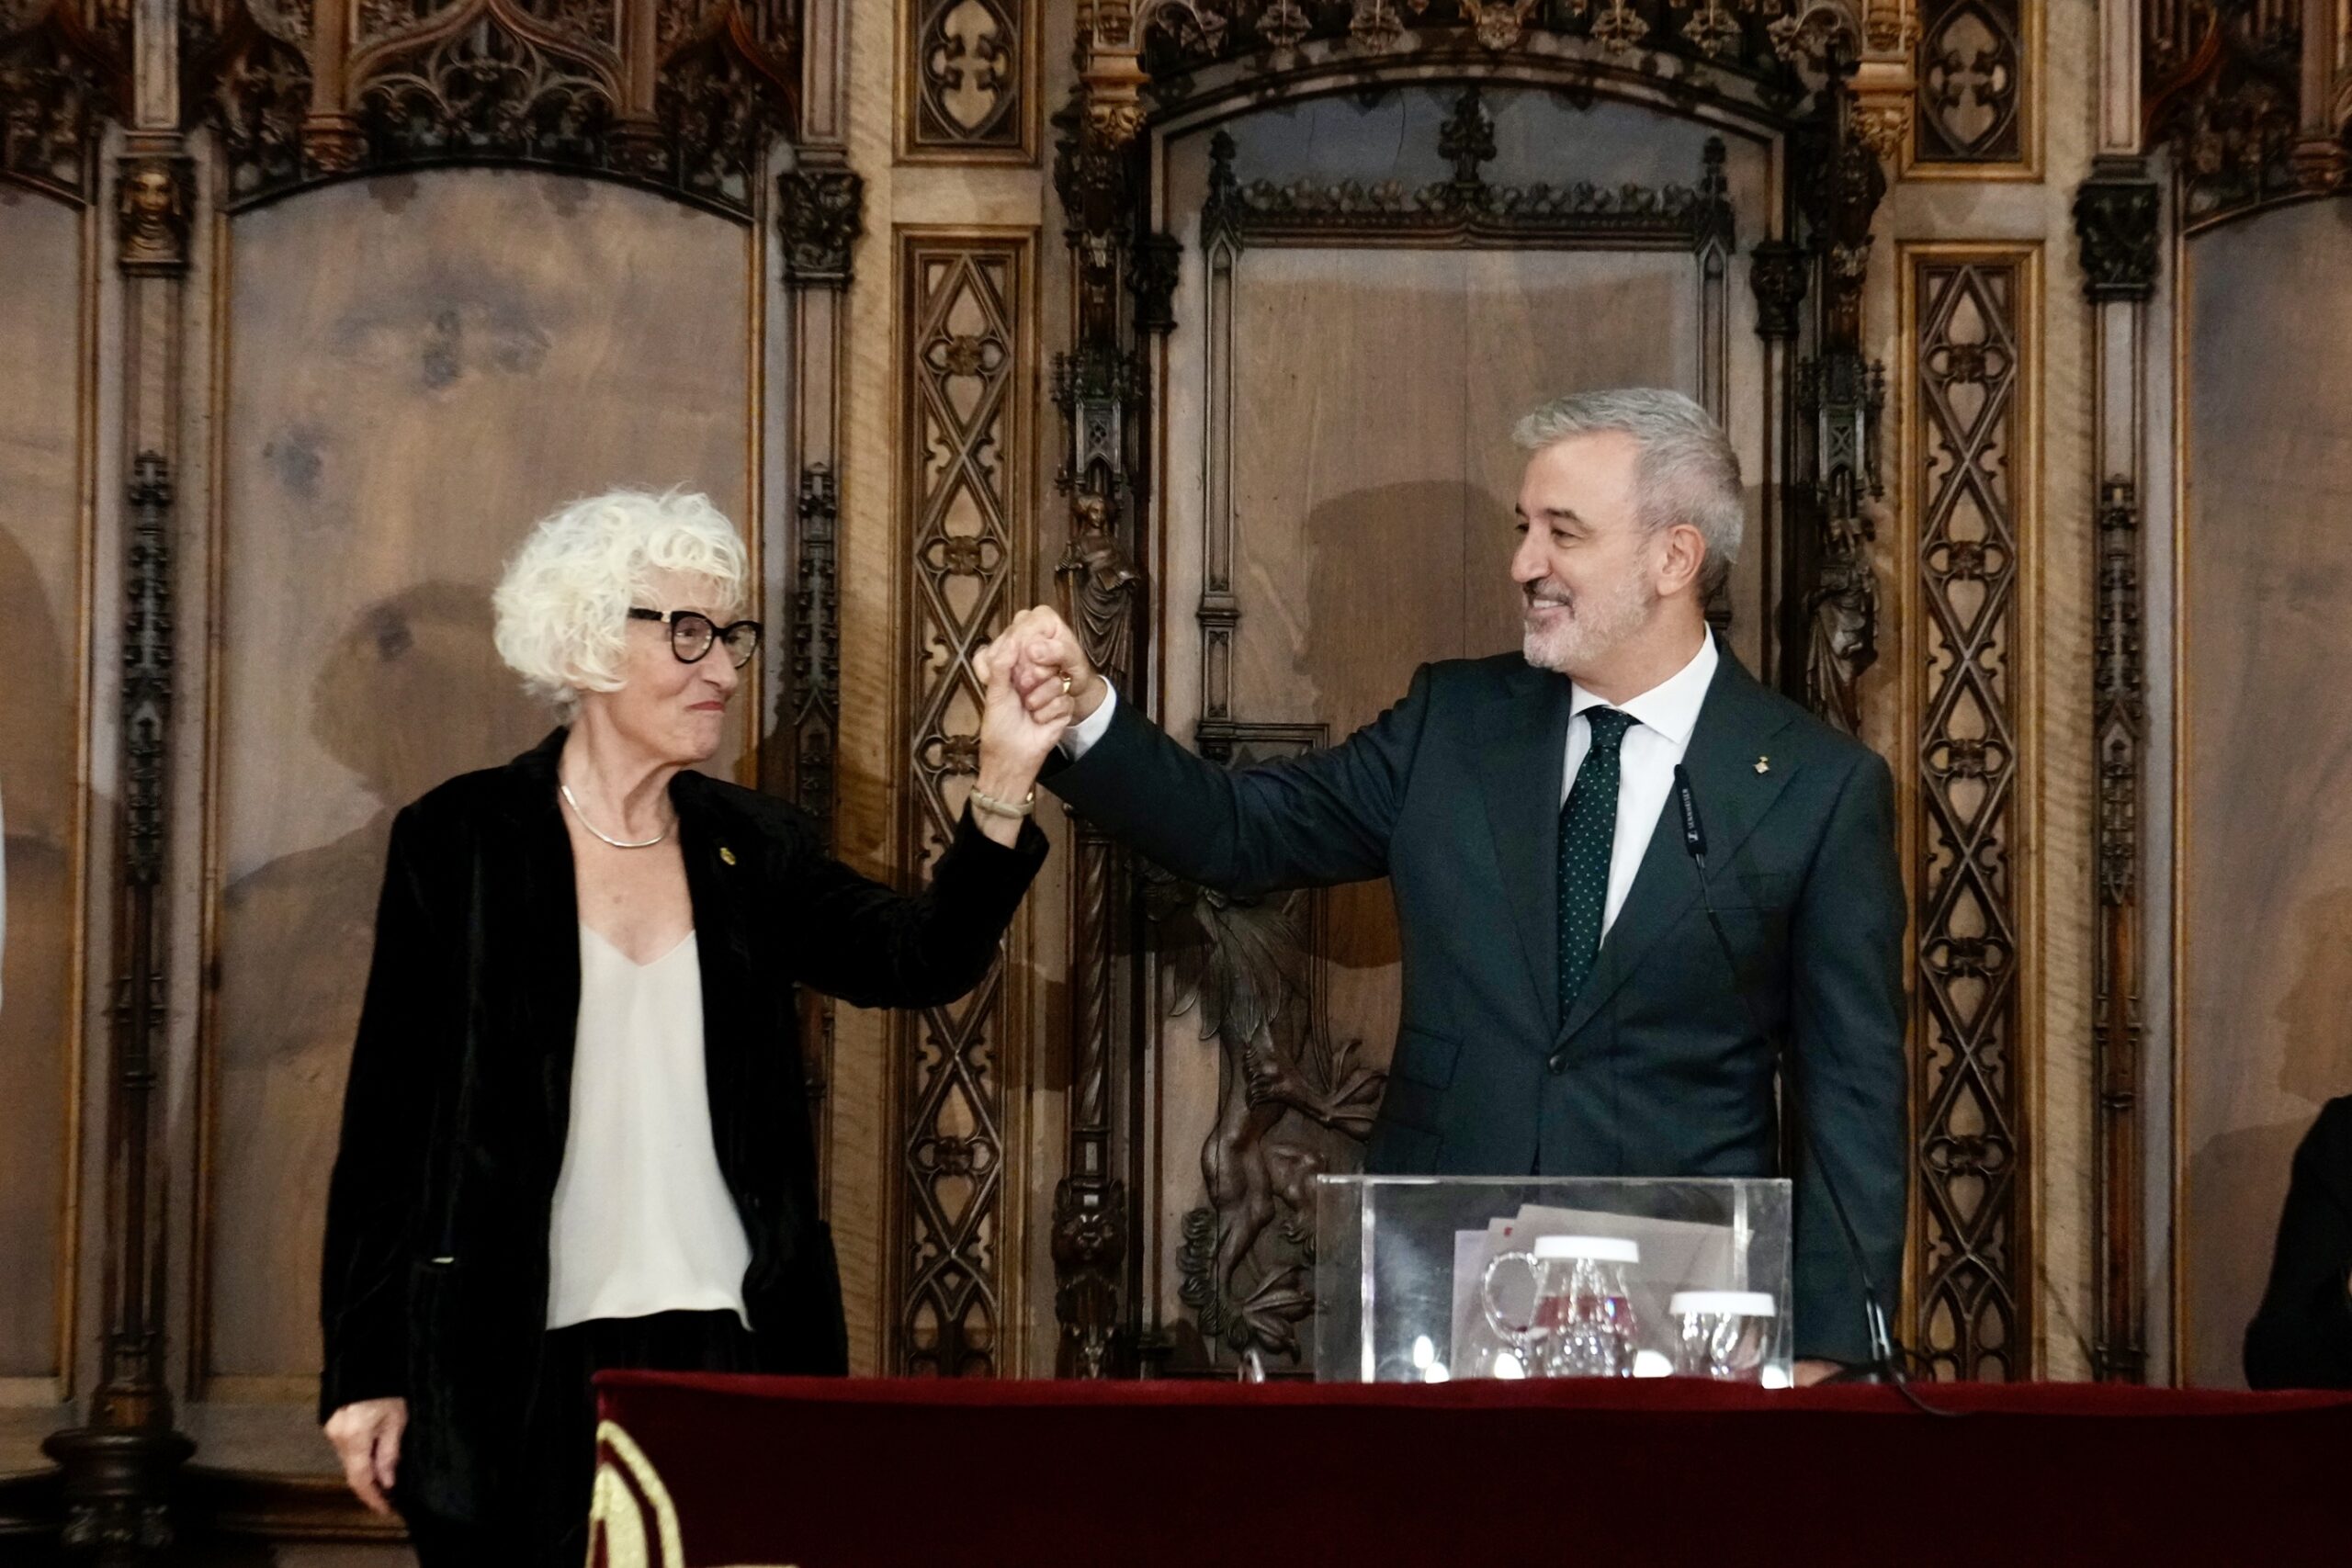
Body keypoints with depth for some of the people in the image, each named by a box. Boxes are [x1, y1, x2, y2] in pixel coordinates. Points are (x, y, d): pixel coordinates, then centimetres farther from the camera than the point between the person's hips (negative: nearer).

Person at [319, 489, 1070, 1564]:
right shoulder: (460, 842, 0)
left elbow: (921, 958, -4)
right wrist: (365, 1374, -5)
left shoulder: (756, 848, 11)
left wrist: (1005, 779, -20)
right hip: (529, 1373, -3)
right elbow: (388, 1114, 0)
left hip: (730, 1353, 3)